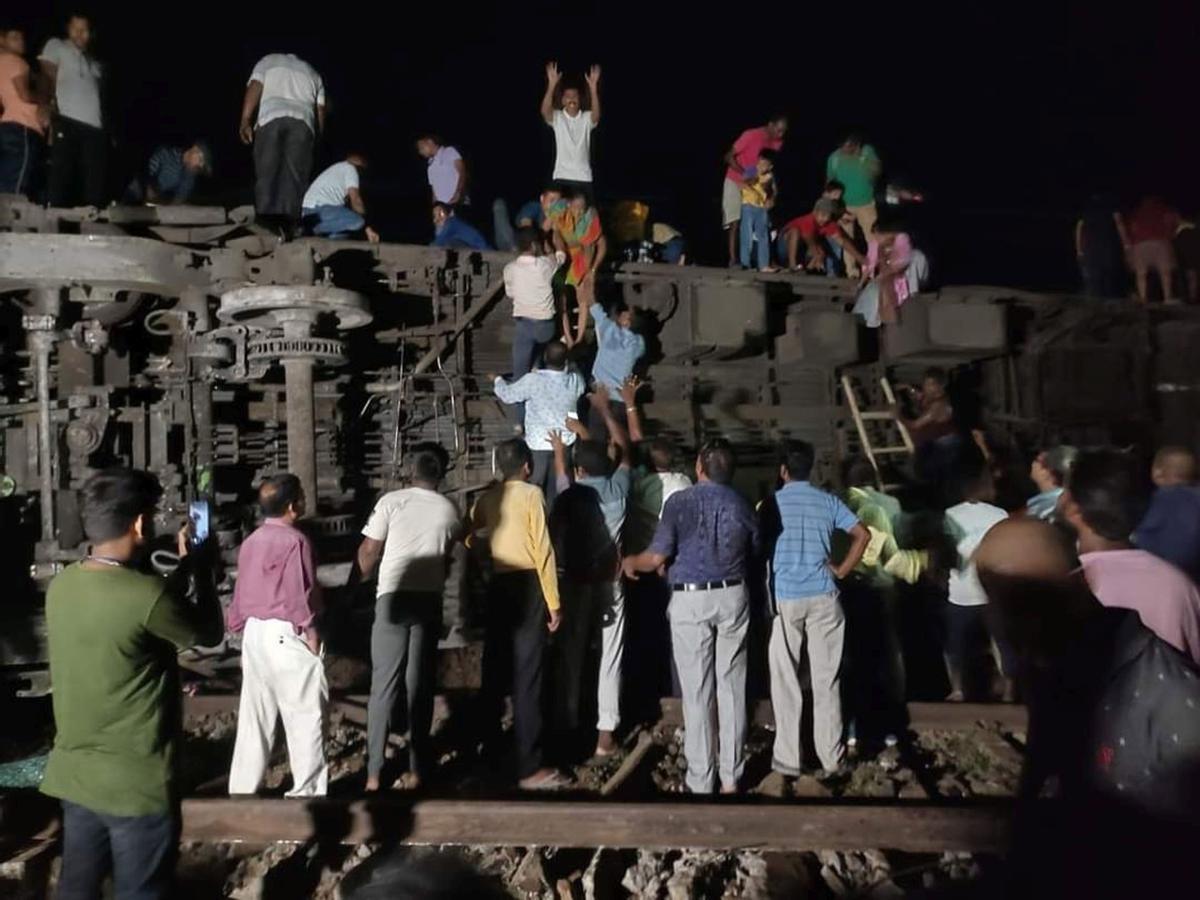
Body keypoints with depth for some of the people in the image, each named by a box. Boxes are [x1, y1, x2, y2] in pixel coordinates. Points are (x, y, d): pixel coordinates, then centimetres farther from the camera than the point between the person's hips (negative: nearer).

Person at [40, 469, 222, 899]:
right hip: (135, 784, -7)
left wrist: (182, 569, 15)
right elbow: (210, 634, -7)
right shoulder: (147, 594, -25)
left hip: (73, 775, 7)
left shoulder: (61, 586, -3)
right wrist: (200, 568, 5)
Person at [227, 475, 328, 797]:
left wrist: (242, 630, 23)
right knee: (304, 714, 2)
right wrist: (311, 632, -8)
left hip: (254, 632, 8)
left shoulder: (250, 542, 11)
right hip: (286, 634, -8)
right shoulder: (295, 540, -15)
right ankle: (308, 789, 8)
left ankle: (242, 788, 21)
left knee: (255, 715, 15)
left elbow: (241, 593, 16)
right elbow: (299, 595, -16)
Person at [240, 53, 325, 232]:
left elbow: (254, 88, 8)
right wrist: (316, 139, 19)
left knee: (266, 173, -5)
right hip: (303, 122, 1)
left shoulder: (268, 61, 26)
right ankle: (289, 222, -22)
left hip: (271, 118, -1)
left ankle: (266, 220, -21)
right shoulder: (313, 73, 32)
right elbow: (320, 111, 18)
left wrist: (245, 121, 1)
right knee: (295, 175, -7)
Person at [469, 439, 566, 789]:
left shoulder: (486, 499, 9)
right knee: (527, 676, -4)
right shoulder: (532, 494, -5)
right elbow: (543, 550, -11)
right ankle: (530, 768, 0)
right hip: (528, 585, -5)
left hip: (497, 587, 5)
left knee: (495, 670, 15)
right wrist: (554, 602, -9)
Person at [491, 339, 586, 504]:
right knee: (556, 484, 21)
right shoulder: (575, 380, -16)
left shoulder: (533, 380, -25)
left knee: (534, 486, 16)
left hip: (538, 442, -3)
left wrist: (497, 380, 12)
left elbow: (507, 395, -9)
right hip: (565, 441, 3)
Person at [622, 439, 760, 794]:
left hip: (691, 600, -4)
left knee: (697, 692, 3)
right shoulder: (742, 505, 4)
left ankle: (701, 781, 11)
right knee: (732, 687, 10)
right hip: (733, 597, 4)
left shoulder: (680, 502, -9)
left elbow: (657, 557, -11)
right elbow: (754, 556, 10)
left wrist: (631, 562, 9)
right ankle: (731, 778, 17)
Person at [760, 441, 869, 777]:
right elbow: (862, 534, 1)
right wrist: (842, 570, 8)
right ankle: (831, 755, 18)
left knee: (786, 682, 4)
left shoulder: (772, 503, -2)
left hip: (783, 598, -2)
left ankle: (788, 759, 9)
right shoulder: (828, 501, 5)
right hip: (823, 597, 2)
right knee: (827, 679, 10)